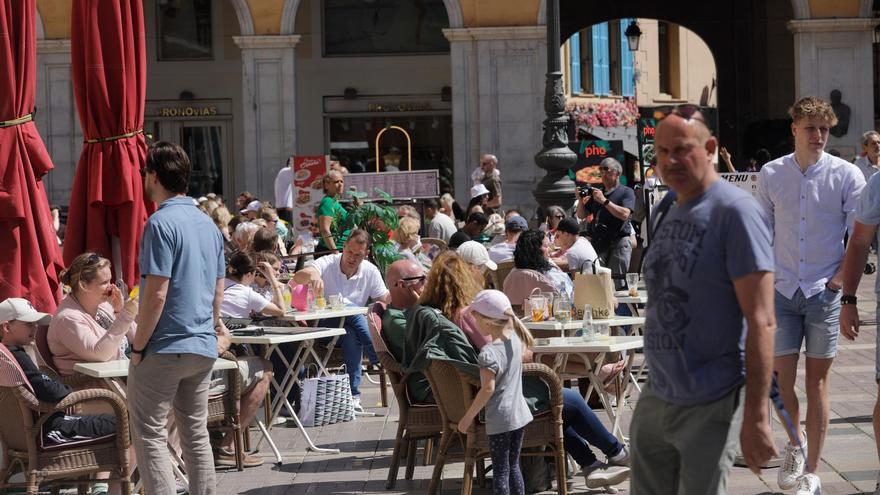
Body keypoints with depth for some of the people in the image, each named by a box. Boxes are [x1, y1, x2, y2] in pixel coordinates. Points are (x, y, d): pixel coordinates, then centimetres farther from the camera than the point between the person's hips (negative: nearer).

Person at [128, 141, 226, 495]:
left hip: (164, 347, -8)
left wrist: (137, 347, -11)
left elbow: (156, 294, -18)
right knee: (195, 433, 13)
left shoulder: (161, 223, -14)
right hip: (203, 348, 8)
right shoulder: (208, 224, 12)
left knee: (149, 436, -2)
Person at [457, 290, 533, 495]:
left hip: (499, 418, -7)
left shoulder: (488, 353, -21)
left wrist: (468, 417, -16)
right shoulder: (514, 339, 0)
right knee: (513, 465, 18)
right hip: (519, 413, 7)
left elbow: (488, 389, -22)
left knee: (500, 471, 1)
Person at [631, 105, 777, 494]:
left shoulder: (735, 211, -15)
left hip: (710, 406, -8)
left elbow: (760, 321, -19)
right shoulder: (670, 211, 11)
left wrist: (756, 416, -22)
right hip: (655, 398, 8)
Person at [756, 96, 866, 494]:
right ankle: (795, 442, 31)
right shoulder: (771, 174, 4)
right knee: (781, 378, 2)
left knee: (817, 383, 3)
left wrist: (840, 279, -9)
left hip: (825, 293, -2)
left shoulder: (846, 175, -3)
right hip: (782, 291, 2)